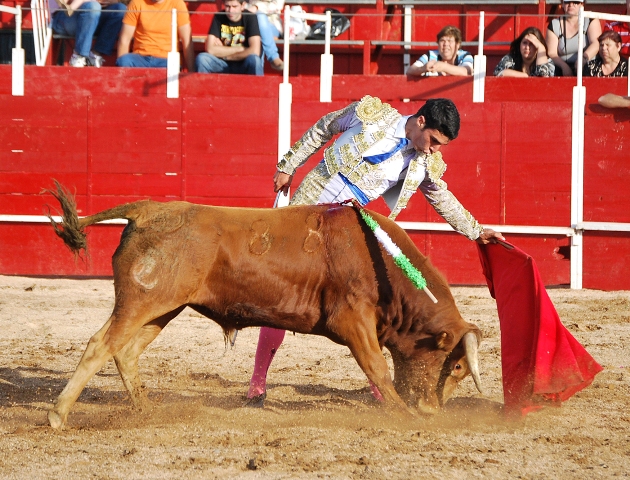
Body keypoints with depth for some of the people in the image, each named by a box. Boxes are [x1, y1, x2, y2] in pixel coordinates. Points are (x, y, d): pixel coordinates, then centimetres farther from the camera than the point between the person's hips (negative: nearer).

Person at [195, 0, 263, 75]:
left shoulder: (250, 18, -9)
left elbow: (254, 51, -21)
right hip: (224, 65, 2)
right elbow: (210, 49, -12)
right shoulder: (219, 17, -3)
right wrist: (240, 49, -13)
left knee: (253, 60, -34)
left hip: (245, 66, -2)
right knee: (201, 58, -24)